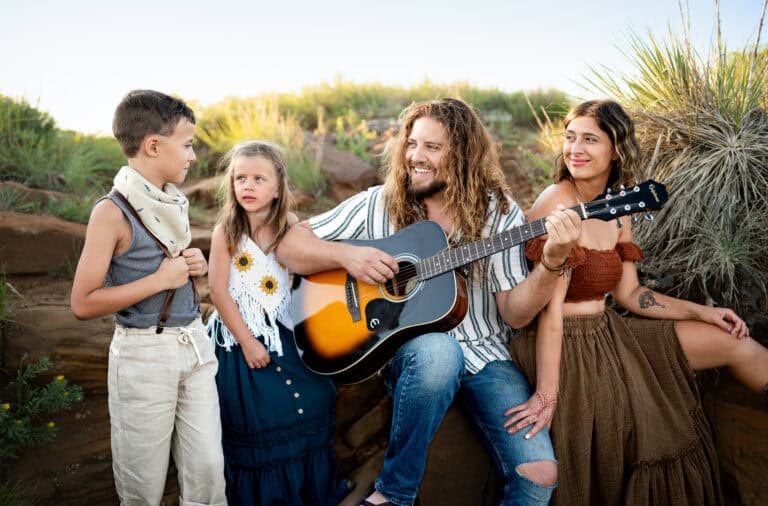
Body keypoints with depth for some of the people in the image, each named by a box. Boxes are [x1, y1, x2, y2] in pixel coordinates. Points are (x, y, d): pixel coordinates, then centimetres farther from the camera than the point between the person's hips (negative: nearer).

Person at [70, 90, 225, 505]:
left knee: (208, 471, 10)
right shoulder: (112, 211, -15)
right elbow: (83, 304, -18)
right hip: (144, 353, -6)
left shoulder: (171, 203, 7)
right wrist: (159, 280, -19)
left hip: (194, 345, 7)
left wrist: (193, 267, 1)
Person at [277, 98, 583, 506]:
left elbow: (515, 314, -6)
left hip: (482, 355, 1)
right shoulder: (378, 205, -2)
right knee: (438, 351, -38)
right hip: (401, 348, -1)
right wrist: (346, 255, -19)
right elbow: (289, 244, -2)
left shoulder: (499, 214, -3)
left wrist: (552, 262, -23)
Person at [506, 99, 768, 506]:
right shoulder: (558, 202, -21)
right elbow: (550, 307, -25)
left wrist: (701, 312, 8)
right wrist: (547, 395, -24)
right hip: (567, 349, -8)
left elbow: (628, 293, 13)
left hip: (608, 332, 8)